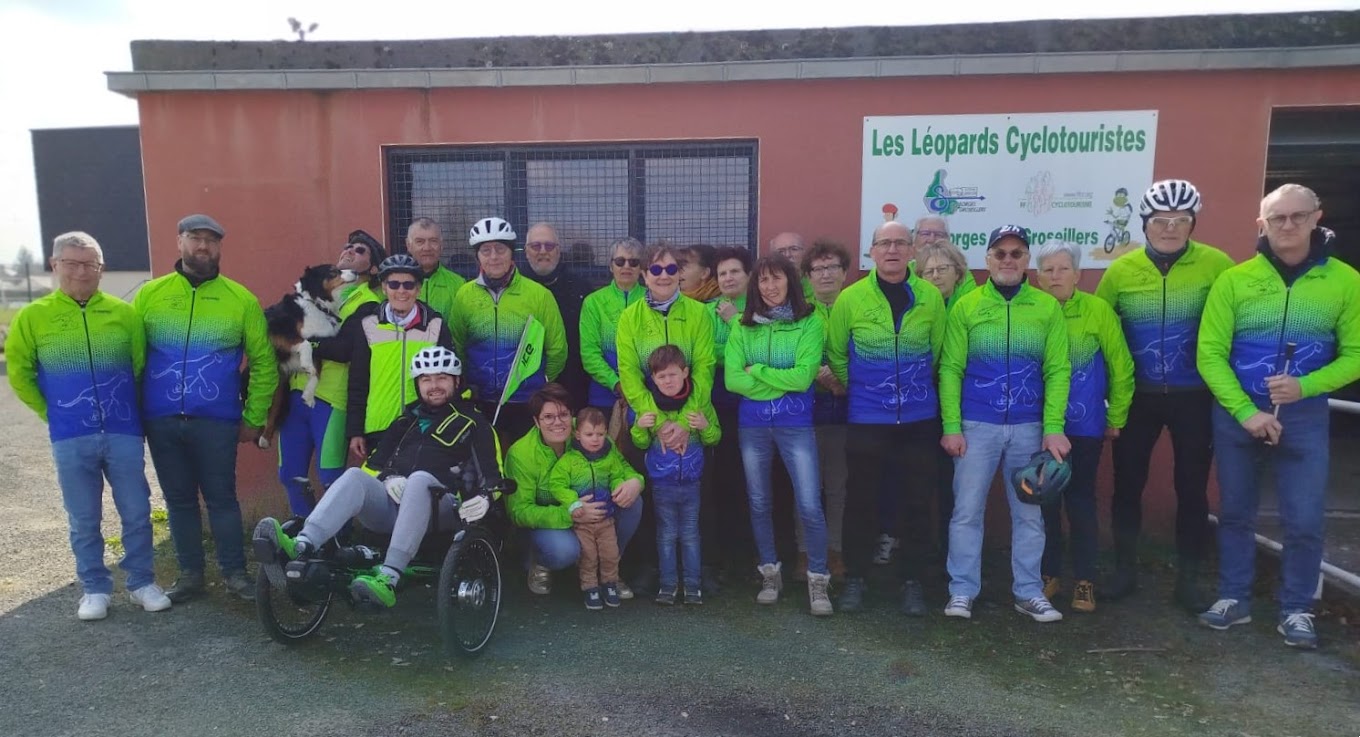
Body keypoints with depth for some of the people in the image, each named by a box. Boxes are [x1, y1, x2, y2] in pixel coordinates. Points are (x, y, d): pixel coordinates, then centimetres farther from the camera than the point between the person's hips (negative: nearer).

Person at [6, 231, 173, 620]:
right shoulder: (33, 317, 0)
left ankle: (142, 583, 21)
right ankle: (95, 589, 23)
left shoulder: (124, 313, 1)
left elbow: (142, 366, 8)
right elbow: (18, 372, 8)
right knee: (84, 521, 9)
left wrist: (130, 409, 7)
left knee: (137, 514, 6)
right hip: (71, 439, 0)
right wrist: (50, 412, 5)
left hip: (124, 433, 0)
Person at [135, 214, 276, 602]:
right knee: (179, 500, 12)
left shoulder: (241, 300, -1)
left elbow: (263, 361, 2)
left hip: (216, 422, -2)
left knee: (221, 498, 5)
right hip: (161, 421, 2)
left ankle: (234, 573, 17)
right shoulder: (149, 295, 4)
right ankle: (190, 574, 24)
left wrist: (254, 418, 2)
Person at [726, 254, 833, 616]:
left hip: (795, 425, -3)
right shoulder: (743, 326, 3)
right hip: (752, 425, 3)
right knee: (759, 504, 12)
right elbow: (732, 379, -7)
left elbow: (803, 377, -16)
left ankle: (818, 580, 13)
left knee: (810, 507, -5)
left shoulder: (810, 323, -6)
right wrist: (782, 381, -13)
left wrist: (756, 371, -11)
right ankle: (770, 573, 29)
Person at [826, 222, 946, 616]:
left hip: (919, 419, 1)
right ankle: (854, 578, 21)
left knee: (916, 502, 7)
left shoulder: (930, 297, -1)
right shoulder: (851, 298, -4)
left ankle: (912, 581, 22)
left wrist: (917, 387, 10)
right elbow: (835, 354, 6)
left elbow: (938, 353, 8)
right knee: (861, 500, 6)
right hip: (866, 420, -1)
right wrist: (856, 388, 8)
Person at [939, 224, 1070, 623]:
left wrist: (1054, 427, -8)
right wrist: (951, 426, -7)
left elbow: (1057, 370, 0)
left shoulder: (1048, 308, 3)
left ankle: (1029, 592, 22)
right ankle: (962, 590, 14)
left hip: (1030, 427, 1)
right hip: (976, 426, -1)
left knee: (1029, 512, 10)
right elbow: (950, 369, -1)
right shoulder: (966, 306, 0)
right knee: (967, 510, 3)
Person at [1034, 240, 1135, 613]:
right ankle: (1050, 574, 23)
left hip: (1085, 426, -1)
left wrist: (1116, 418, 2)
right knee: (1045, 499, 9)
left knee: (1080, 499, 7)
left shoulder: (1098, 310, -6)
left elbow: (1121, 367, 0)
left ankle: (1085, 580, 19)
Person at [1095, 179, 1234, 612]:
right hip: (1137, 396, 2)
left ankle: (1188, 578, 23)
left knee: (1192, 488, 8)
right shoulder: (1121, 270, -2)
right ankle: (1125, 569, 25)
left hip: (1195, 397, -1)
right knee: (1128, 485, 9)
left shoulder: (1216, 265, -8)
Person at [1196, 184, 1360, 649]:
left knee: (1304, 520, 2)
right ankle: (1234, 599, 25)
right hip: (1235, 415, 0)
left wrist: (1305, 386, -18)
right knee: (1235, 512, 11)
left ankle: (1296, 610, 20)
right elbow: (1209, 353, -6)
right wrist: (1245, 411, -15)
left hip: (1305, 417, 0)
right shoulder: (1234, 280, -4)